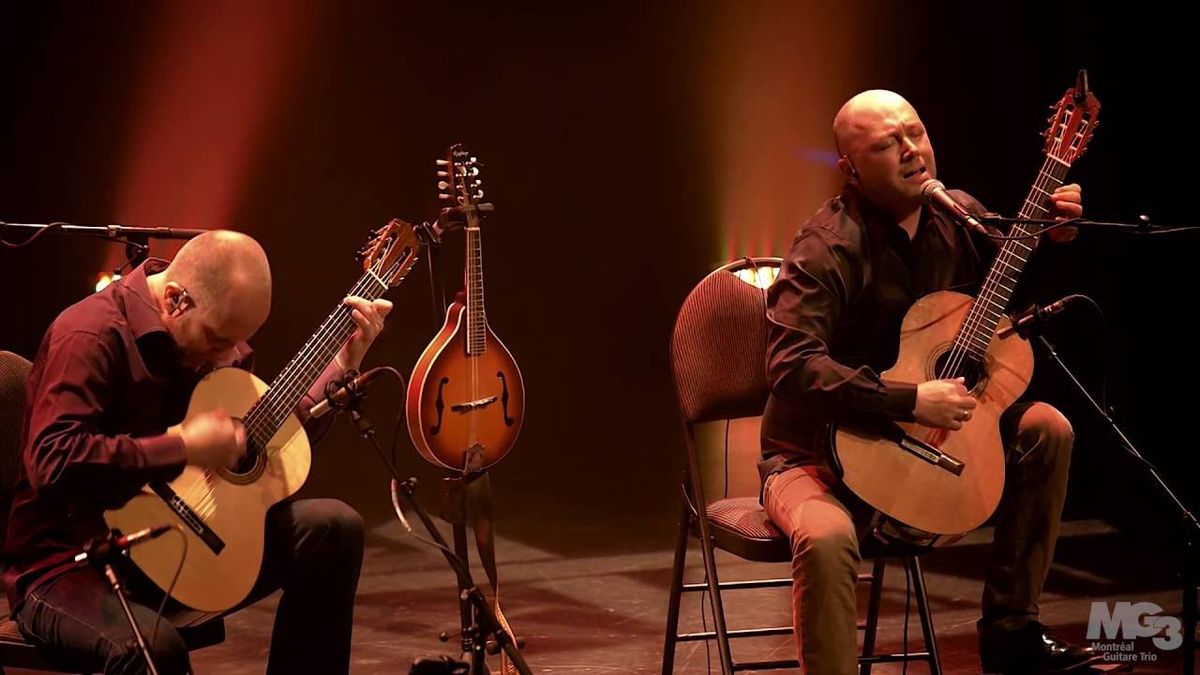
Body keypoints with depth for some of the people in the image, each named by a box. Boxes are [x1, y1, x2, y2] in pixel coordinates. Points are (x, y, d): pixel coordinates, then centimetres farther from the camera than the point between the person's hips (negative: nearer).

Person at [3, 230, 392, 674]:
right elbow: (52, 463, -33)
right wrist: (183, 447, -29)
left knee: (333, 528, -5)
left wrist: (346, 364, 9)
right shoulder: (92, 335, -21)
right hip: (74, 566, -8)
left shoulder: (218, 333, 6)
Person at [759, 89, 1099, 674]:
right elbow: (791, 365, -31)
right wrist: (911, 401, -31)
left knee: (1046, 429, -5)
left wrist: (1051, 239, -1)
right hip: (822, 451, -7)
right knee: (827, 538, -37)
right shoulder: (828, 247, -21)